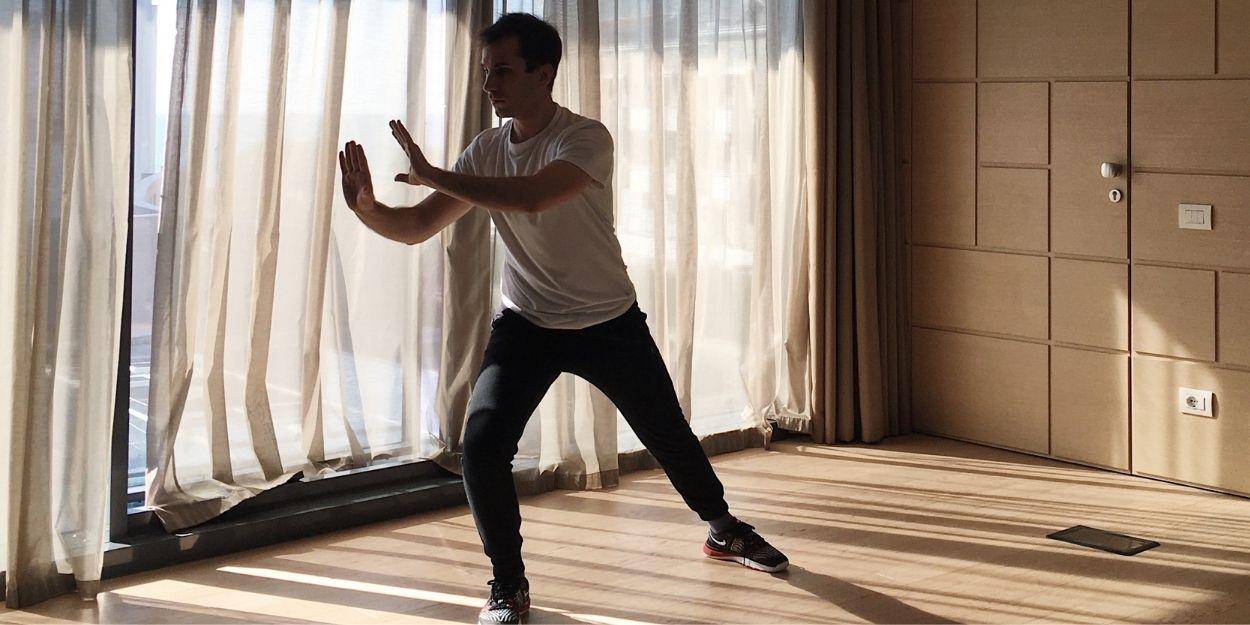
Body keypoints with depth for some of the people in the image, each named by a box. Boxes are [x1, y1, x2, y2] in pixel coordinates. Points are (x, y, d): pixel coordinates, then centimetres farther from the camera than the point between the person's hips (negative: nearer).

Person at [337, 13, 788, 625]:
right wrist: (369, 209, -27)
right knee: (482, 444, -18)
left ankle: (723, 529, 40)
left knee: (669, 437, 10)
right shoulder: (487, 149, -5)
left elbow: (535, 195, -41)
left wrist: (437, 176, -39)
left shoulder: (586, 138, -21)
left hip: (608, 321, -3)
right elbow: (419, 226, -6)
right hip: (525, 323, 3)